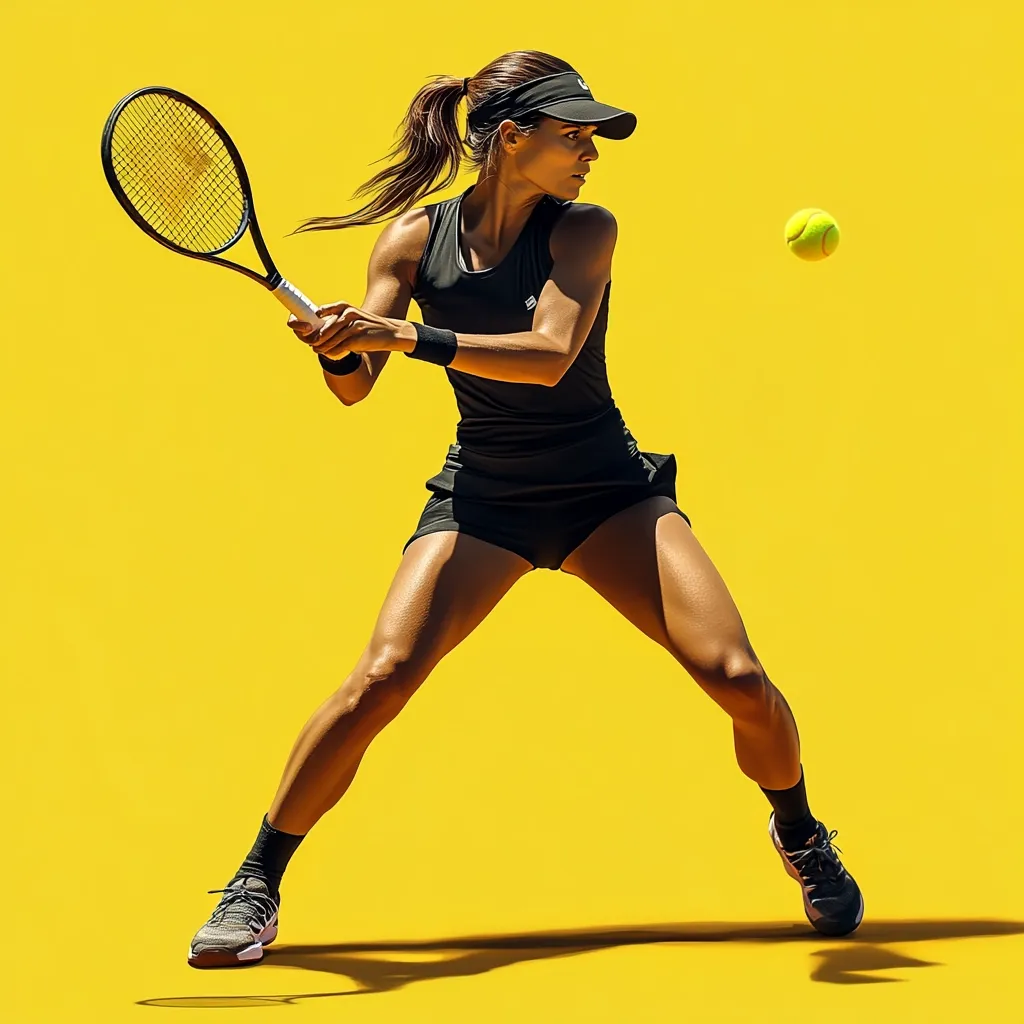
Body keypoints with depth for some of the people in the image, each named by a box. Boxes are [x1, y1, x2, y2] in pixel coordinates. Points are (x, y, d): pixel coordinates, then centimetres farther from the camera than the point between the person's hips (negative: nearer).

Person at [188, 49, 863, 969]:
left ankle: (800, 835, 19)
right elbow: (354, 386, -6)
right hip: (482, 496, 0)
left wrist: (407, 336, -34)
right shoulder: (415, 237, -4)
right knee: (382, 675, -21)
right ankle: (257, 885, -5)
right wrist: (339, 346, -31)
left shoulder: (584, 230, -8)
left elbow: (549, 355, -24)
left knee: (738, 677, -13)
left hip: (608, 492, 0)